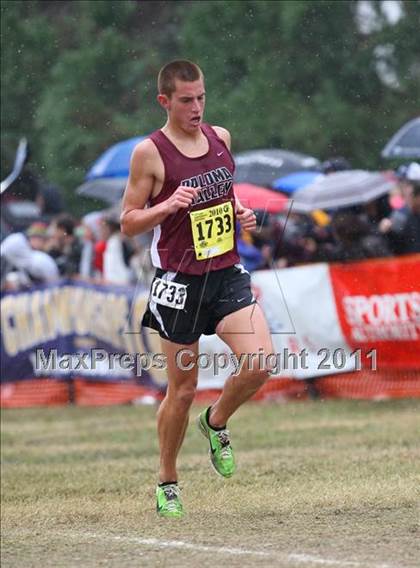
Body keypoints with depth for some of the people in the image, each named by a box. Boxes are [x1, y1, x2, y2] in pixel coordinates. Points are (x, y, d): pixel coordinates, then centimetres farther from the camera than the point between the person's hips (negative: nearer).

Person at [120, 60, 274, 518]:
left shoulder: (220, 137, 8)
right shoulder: (149, 153, -9)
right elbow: (127, 223, -5)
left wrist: (240, 213, 4)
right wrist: (168, 206, -21)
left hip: (227, 273, 4)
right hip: (180, 281, -4)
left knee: (260, 362, -15)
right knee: (182, 389, 2)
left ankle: (216, 422, 16)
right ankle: (167, 482, 22)